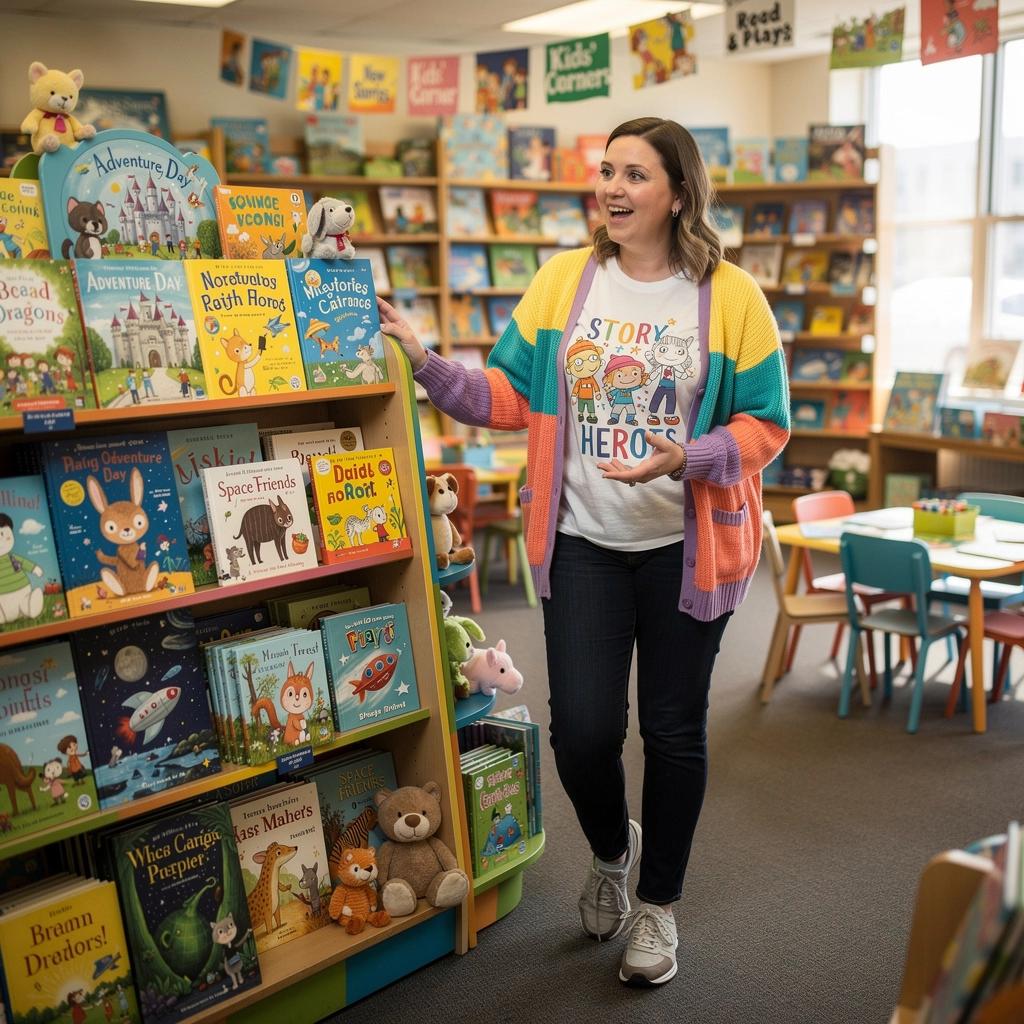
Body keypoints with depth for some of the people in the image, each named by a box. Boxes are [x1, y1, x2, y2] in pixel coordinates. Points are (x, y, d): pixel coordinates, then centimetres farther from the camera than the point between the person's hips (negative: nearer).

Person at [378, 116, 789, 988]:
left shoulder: (730, 295, -6)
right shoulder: (565, 279, 1)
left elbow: (767, 424, -5)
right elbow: (508, 397, -1)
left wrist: (688, 460, -22)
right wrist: (425, 363, -13)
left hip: (687, 546, -1)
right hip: (584, 542, 2)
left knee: (674, 727, 10)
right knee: (581, 729, -1)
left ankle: (659, 904, 32)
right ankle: (611, 849, 35)